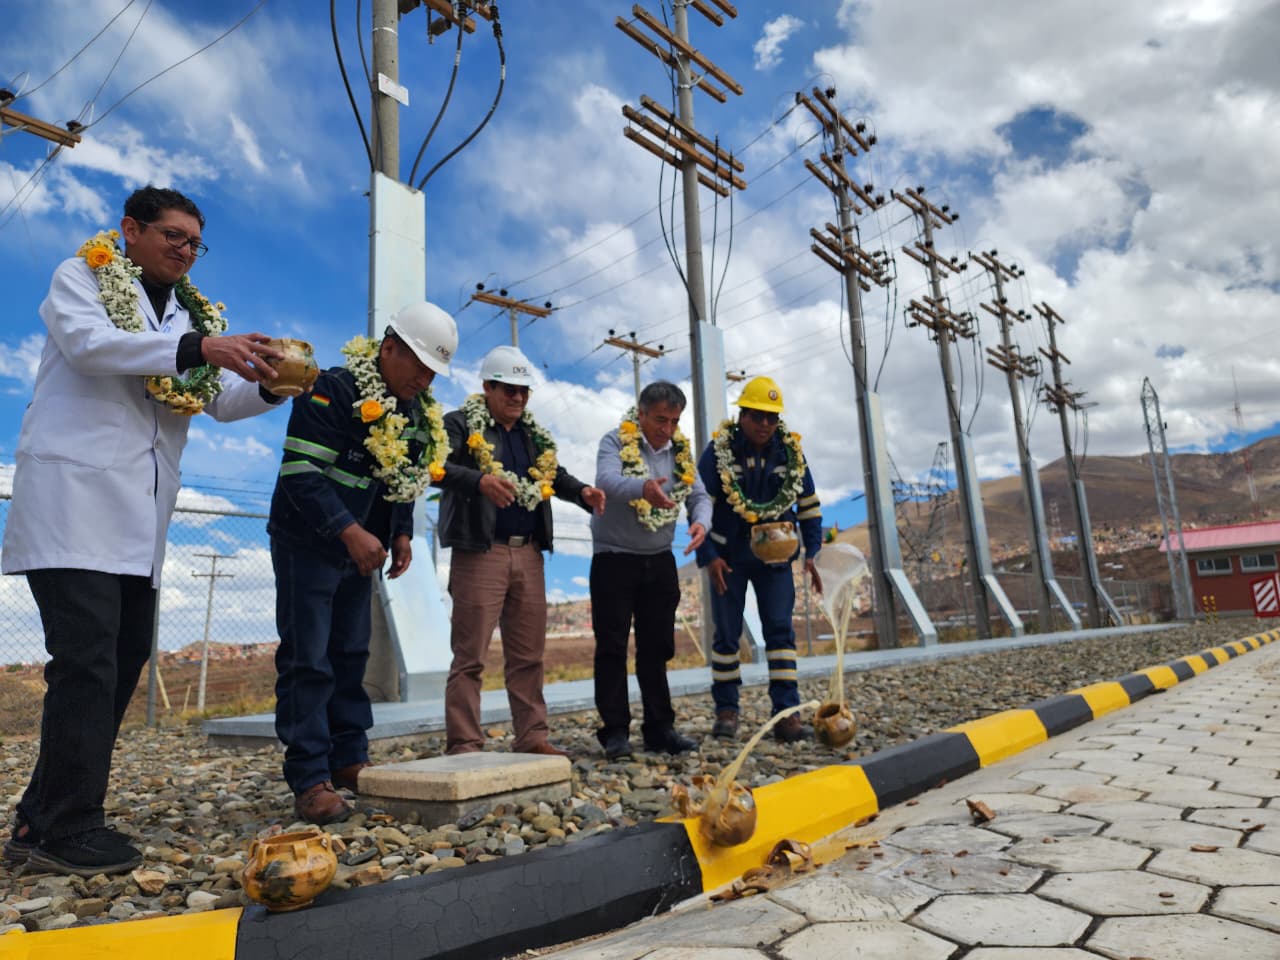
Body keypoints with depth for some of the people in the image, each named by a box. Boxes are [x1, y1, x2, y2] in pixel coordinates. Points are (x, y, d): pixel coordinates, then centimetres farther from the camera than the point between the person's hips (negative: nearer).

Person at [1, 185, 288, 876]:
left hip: (140, 518, 7)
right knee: (87, 662, -11)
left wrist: (269, 385, -8)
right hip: (74, 499, -6)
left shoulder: (193, 313, 20)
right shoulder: (82, 275, 6)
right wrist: (198, 346, -26)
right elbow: (87, 342, -16)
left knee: (122, 662, 7)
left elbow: (221, 401, 12)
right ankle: (65, 828, 0)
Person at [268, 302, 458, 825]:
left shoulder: (420, 412, 6)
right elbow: (301, 473, -24)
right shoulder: (334, 391, -18)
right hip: (308, 543, -7)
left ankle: (349, 759, 21)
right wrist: (350, 532, -30)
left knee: (350, 655, 12)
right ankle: (309, 780, 2)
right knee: (307, 660, -5)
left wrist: (401, 535, 4)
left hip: (361, 549, 7)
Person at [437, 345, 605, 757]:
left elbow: (555, 475, 19)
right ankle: (463, 745, 6)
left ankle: (531, 736, 22)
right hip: (480, 553, -6)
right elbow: (439, 467, -18)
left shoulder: (533, 433, 18)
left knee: (528, 654, 12)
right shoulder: (460, 424, -3)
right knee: (470, 656, -2)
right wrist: (480, 480, -37)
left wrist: (582, 492, -3)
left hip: (528, 554, 7)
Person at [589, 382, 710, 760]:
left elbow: (699, 494, 3)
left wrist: (701, 521, -21)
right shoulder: (616, 441, -10)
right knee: (612, 648, -2)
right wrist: (643, 488, -50)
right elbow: (606, 480, -29)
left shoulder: (679, 450, 8)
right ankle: (615, 731, 7)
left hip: (659, 561, 5)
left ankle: (660, 728, 20)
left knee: (656, 648, 11)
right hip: (614, 559, -5)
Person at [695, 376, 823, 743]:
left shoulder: (791, 452, -2)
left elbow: (809, 504, 7)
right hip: (729, 557, -2)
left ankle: (787, 713, 2)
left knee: (781, 630, -2)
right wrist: (708, 557, -14)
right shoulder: (717, 451, -11)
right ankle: (726, 710, 18)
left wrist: (812, 552, 1)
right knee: (727, 633, 5)